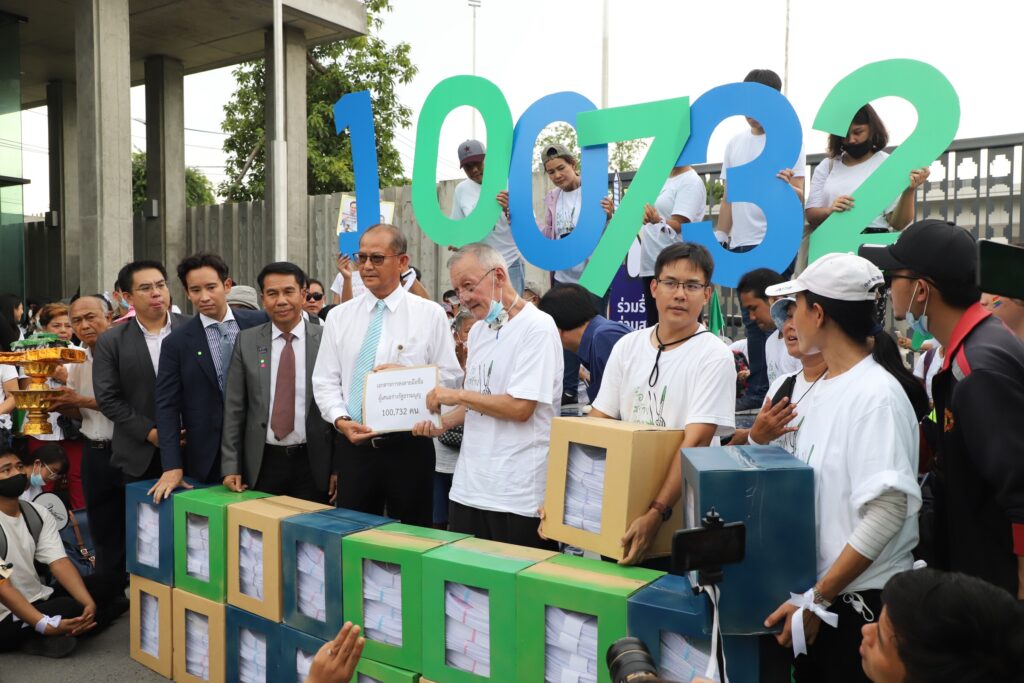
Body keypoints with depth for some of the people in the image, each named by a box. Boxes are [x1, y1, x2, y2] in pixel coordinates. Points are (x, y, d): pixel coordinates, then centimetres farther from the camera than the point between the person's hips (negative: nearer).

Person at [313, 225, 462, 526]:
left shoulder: (430, 314, -1)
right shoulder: (339, 316, 6)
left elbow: (450, 377, -1)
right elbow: (325, 381, 4)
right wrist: (341, 420, -12)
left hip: (409, 445, -2)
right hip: (354, 444, 2)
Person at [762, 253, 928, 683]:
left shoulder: (877, 395, -18)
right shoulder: (821, 389, 6)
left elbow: (886, 513, -24)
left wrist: (818, 598, -21)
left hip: (859, 602, -7)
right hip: (813, 591, 7)